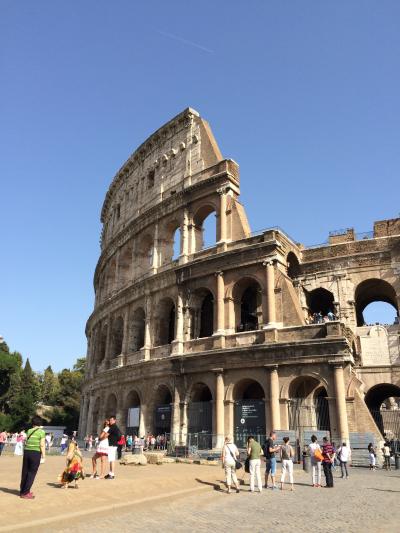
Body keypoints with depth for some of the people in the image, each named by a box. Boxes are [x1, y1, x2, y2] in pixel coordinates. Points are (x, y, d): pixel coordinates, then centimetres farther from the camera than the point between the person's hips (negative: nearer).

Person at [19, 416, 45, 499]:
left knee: (25, 472, 16)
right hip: (36, 453, -5)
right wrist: (43, 456, -5)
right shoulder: (41, 432, -4)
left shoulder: (29, 431, 10)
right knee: (32, 473, 4)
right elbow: (42, 445, -8)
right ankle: (25, 493, 5)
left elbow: (26, 442, 6)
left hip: (26, 451, 5)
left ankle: (22, 491, 27)